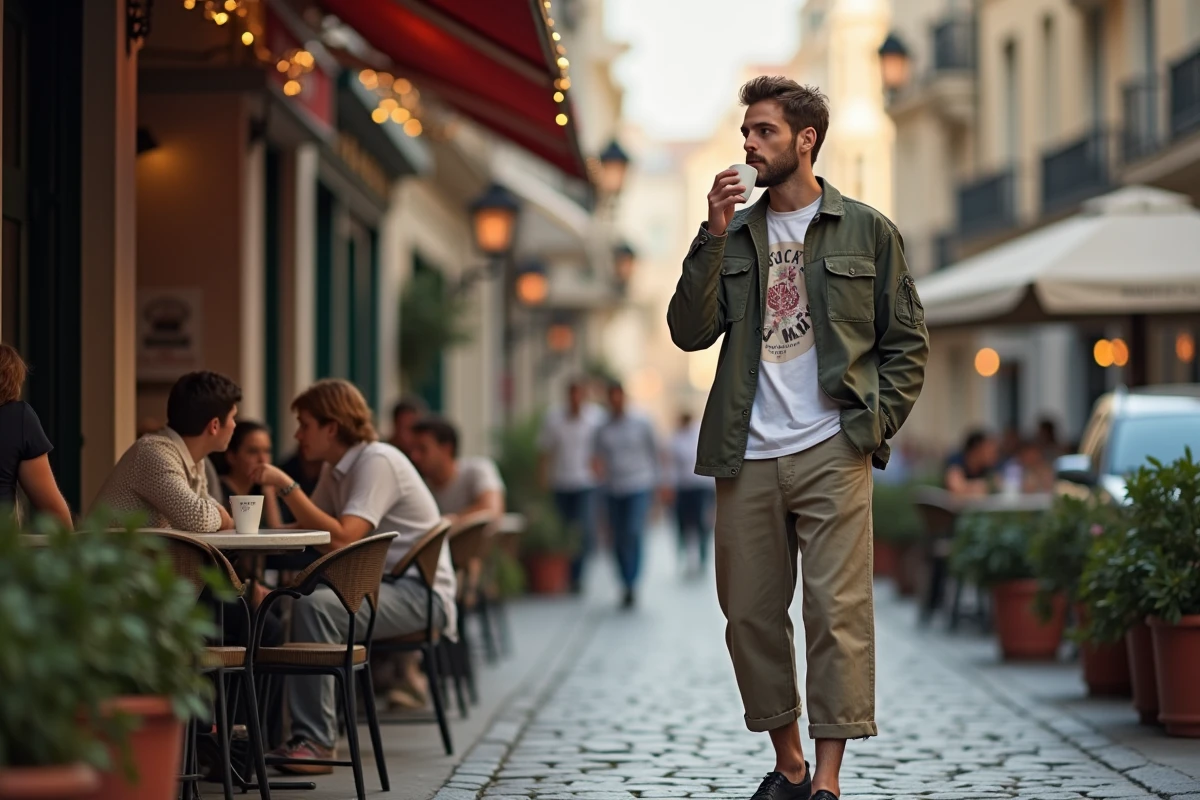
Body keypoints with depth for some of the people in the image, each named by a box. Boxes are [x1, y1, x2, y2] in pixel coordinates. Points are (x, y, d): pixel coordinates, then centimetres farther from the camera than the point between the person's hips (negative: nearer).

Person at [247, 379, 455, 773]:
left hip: (420, 594, -10)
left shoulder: (377, 462, -17)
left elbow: (342, 538, -27)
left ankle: (316, 742, -27)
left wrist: (286, 485, -25)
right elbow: (310, 527, 10)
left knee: (315, 605, -30)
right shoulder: (337, 468, 12)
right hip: (377, 585, 10)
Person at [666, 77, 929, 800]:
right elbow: (690, 332, 1)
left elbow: (908, 342, 7)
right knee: (751, 614, 6)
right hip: (747, 459, 4)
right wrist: (716, 237, -7)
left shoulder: (867, 231, 7)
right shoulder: (735, 235, 14)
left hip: (831, 454, -3)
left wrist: (872, 425, -5)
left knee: (839, 611, -9)